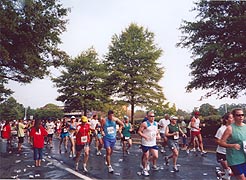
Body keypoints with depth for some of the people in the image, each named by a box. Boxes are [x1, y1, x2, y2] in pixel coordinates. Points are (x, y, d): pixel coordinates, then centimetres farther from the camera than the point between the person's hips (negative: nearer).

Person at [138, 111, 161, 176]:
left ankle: (154, 165, 34)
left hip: (153, 143, 5)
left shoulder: (156, 124, 7)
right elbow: (139, 131, -13)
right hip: (145, 143, -5)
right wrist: (144, 136, -27)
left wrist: (158, 135, 2)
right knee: (146, 157, 4)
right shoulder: (144, 124, -13)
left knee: (156, 156, 4)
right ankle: (144, 169, 24)